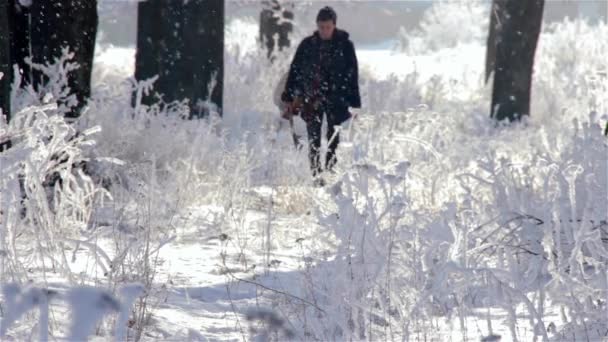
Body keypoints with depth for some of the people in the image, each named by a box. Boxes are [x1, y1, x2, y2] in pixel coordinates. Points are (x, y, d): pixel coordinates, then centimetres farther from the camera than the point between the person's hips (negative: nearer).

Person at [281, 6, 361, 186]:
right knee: (314, 138, -1)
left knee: (334, 138, -1)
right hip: (311, 100, 1)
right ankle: (316, 175, 0)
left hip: (336, 99, -1)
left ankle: (331, 170, 6)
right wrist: (288, 97, 4)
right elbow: (294, 70, 8)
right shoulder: (307, 45, 5)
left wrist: (354, 102, -5)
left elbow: (352, 75, 1)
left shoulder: (345, 45, 0)